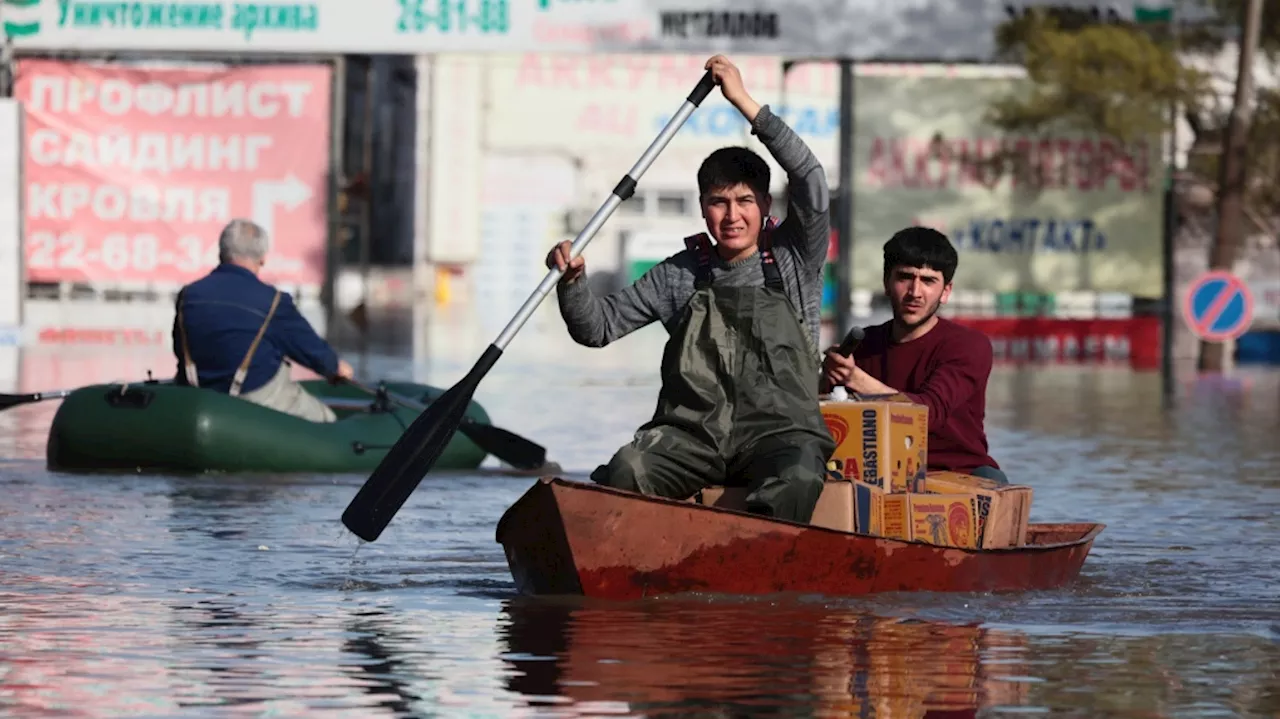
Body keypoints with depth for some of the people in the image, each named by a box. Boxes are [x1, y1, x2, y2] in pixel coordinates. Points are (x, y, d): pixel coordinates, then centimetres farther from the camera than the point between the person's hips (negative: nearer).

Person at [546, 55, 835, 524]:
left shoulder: (792, 260, 11)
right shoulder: (680, 276, 18)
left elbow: (811, 185, -5)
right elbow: (599, 327, 16)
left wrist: (746, 103, -8)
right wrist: (573, 282, -6)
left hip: (777, 429, -2)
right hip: (692, 429, 2)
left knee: (797, 480, -39)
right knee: (626, 472, -32)